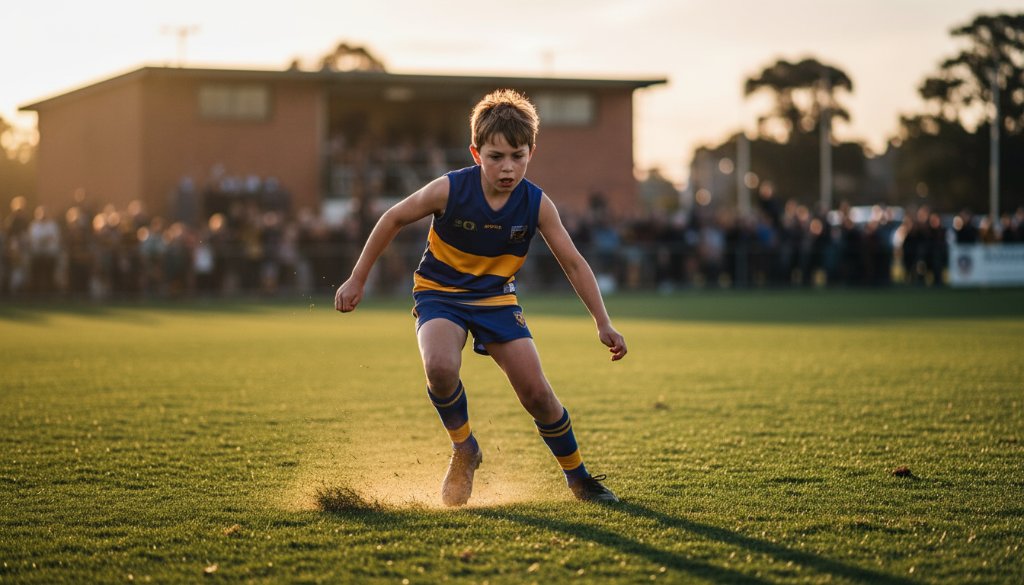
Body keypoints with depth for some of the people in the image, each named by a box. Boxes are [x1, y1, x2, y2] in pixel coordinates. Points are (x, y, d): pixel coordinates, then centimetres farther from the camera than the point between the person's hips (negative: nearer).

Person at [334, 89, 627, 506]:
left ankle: (578, 477, 18)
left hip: (497, 299, 2)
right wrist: (357, 280, -4)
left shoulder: (537, 205, -15)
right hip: (440, 294, -2)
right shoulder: (449, 190, -21)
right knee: (440, 367, -33)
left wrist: (603, 324, -12)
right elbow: (393, 219, -7)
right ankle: (464, 449, -5)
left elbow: (573, 264, -7)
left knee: (537, 394, -6)